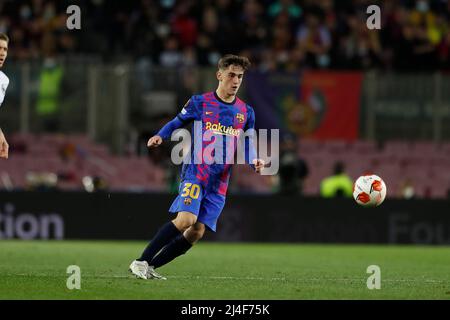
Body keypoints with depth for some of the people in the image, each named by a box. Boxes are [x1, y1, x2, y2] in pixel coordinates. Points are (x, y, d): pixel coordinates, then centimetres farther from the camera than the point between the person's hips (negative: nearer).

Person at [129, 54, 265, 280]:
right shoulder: (200, 103, 2)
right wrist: (160, 136, -8)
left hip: (219, 183, 5)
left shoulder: (246, 112, 11)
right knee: (186, 219, -25)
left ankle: (151, 267, 6)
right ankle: (141, 262, -17)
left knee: (198, 231, -5)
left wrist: (254, 161, -12)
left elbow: (247, 144, 10)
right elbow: (177, 122, 11)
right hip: (195, 172, -5)